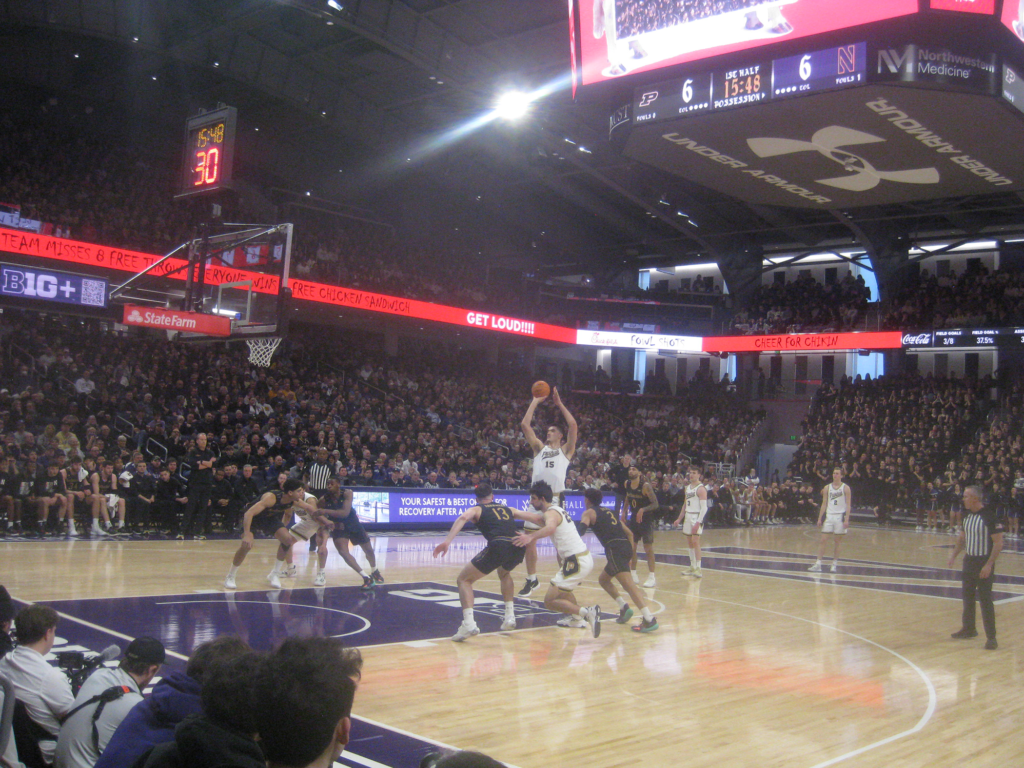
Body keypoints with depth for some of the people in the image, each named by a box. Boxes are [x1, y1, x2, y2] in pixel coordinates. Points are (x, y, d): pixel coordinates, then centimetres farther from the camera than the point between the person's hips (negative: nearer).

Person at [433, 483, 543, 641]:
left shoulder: (477, 510, 21)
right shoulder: (508, 509, 32)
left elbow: (463, 518, -2)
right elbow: (536, 519, 33)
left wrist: (447, 541, -14)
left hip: (498, 546, -5)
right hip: (517, 547, 5)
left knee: (464, 580, 11)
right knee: (504, 574, 38)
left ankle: (469, 623, -9)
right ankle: (509, 617, 30)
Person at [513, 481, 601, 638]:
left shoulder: (550, 513, -12)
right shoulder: (558, 510, 18)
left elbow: (551, 528, -36)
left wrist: (531, 536, -47)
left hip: (576, 562, -10)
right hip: (586, 557, 10)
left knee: (550, 601, -9)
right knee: (561, 587, 38)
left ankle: (587, 612, -20)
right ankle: (576, 618, 34)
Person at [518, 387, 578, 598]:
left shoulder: (566, 450, 13)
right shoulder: (539, 448, 19)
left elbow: (573, 426, 0)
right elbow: (525, 425, 12)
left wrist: (559, 403, 6)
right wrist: (535, 402, 14)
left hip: (557, 497, -3)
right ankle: (532, 579, 17)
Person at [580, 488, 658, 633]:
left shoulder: (589, 512, 10)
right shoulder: (609, 512, 29)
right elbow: (629, 533, 26)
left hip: (614, 549, -8)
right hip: (626, 546, 8)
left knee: (628, 584, -16)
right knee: (603, 579, 24)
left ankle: (650, 619, -27)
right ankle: (624, 608, 13)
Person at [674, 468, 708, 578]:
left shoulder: (701, 489, -11)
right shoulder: (687, 488, 14)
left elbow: (704, 507, -16)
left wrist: (698, 522, -24)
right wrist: (679, 518, 19)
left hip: (696, 517, -8)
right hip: (687, 516, 8)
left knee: (695, 541, -13)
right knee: (690, 542, 10)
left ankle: (698, 568, -10)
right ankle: (692, 567, 17)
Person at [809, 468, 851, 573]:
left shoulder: (845, 488, -2)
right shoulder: (827, 488, 8)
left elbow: (848, 505, -5)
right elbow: (824, 504, 11)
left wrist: (846, 520, -14)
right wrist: (819, 518, 6)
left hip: (840, 517, -3)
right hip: (829, 516, 3)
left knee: (836, 542, 2)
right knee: (823, 540, -2)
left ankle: (834, 564, 11)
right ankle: (818, 564, -2)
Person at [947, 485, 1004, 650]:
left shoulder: (990, 516, -18)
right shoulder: (967, 515, 5)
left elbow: (998, 542, -18)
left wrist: (989, 565, -22)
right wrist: (954, 555, 10)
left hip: (984, 564, -8)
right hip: (969, 561, 8)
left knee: (985, 600, -5)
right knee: (968, 596, 16)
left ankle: (991, 637, 2)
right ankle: (968, 629, 31)